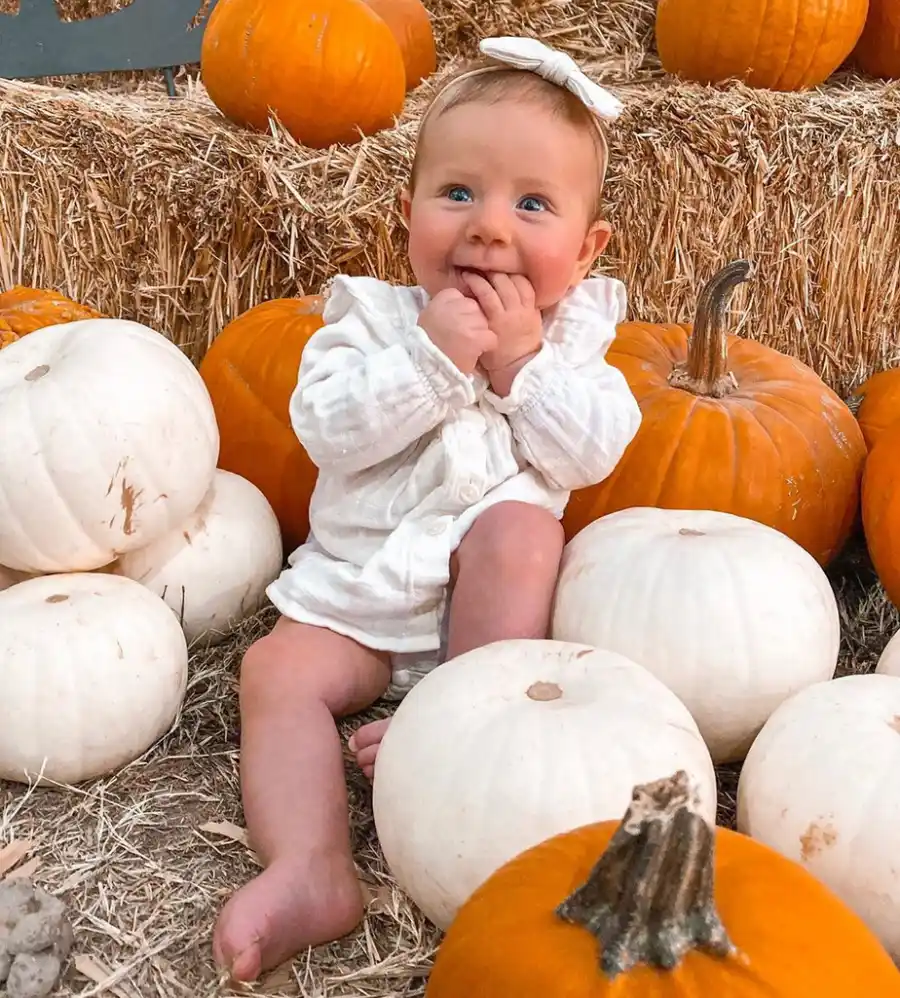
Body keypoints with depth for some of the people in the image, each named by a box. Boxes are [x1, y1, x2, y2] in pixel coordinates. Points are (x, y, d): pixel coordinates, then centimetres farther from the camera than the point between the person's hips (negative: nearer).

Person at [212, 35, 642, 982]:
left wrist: (523, 360, -19)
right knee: (278, 672, -19)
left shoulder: (575, 332, 3)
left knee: (516, 526, -31)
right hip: (358, 591, 1)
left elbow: (592, 455, -10)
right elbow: (328, 428, -16)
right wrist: (432, 355, -25)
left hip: (495, 591, -1)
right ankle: (310, 871, -30)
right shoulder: (371, 318, 0)